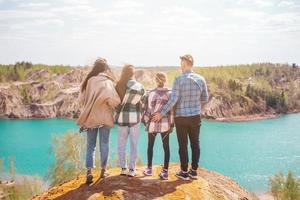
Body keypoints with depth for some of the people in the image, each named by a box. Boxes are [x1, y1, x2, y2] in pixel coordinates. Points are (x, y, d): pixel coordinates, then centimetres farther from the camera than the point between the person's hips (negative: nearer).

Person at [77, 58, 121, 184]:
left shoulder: (88, 81, 0)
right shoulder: (107, 82, -10)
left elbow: (81, 100, 3)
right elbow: (113, 99, -23)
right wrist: (115, 105, -3)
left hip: (90, 117, 2)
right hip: (104, 117, -2)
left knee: (90, 145, 7)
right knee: (104, 144, 11)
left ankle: (89, 171, -5)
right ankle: (103, 170, 19)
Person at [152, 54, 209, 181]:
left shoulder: (178, 80, -13)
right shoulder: (201, 79, -1)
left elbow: (173, 100, -15)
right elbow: (205, 99, 6)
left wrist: (161, 113, -6)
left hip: (181, 118, -3)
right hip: (195, 117, 3)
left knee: (183, 145, 6)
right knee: (195, 144, 13)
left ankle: (184, 172, 14)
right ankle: (194, 171, 20)